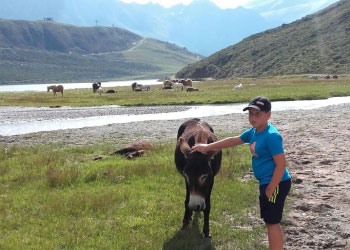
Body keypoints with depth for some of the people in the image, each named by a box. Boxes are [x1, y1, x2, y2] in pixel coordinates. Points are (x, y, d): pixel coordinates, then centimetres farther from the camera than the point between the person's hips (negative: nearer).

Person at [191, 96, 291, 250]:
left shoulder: (271, 136, -21)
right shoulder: (253, 132, 7)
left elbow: (281, 165, -22)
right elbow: (233, 141, 21)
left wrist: (270, 189, -20)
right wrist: (208, 147, 25)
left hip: (276, 183, -10)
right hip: (266, 182, 10)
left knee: (272, 223, -4)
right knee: (271, 222, 16)